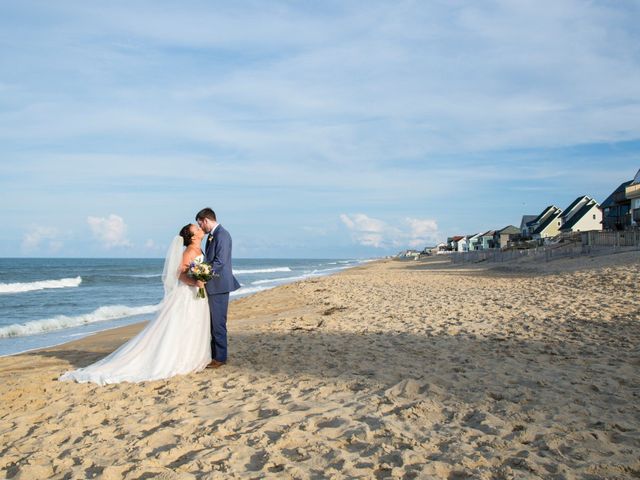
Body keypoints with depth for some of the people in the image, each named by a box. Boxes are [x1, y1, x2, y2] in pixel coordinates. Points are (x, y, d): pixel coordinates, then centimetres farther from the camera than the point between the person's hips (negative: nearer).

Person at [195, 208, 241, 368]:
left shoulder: (222, 235, -15)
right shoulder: (212, 235, 16)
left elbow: (220, 261, -22)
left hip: (219, 285, -10)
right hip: (212, 286, 10)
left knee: (218, 322, -4)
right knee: (211, 322, 15)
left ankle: (220, 357, 4)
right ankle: (213, 354, 23)